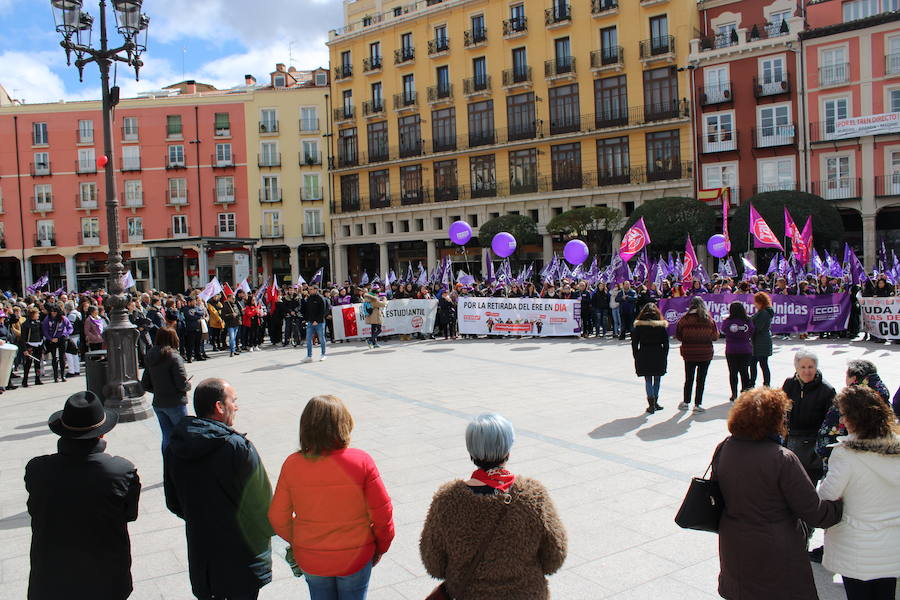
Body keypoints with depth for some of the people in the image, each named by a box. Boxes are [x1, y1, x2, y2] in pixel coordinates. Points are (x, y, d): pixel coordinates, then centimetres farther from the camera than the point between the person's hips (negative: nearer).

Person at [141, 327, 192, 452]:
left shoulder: (151, 358, 5)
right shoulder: (173, 357, -16)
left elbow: (145, 384, 10)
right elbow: (182, 384, -18)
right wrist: (189, 385, 2)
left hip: (158, 403, 6)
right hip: (175, 403, -6)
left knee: (167, 436, 13)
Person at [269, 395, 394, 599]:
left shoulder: (292, 464, -15)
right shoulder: (362, 462, -20)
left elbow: (278, 517, -6)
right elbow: (382, 512, -13)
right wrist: (381, 547, 6)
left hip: (310, 561, 2)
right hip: (356, 558, -1)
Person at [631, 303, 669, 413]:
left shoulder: (638, 325, -2)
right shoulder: (661, 325, -1)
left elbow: (634, 343, 0)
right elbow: (666, 343, 0)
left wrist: (636, 357, 7)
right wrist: (665, 357, 8)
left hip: (644, 355, 0)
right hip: (658, 354, 0)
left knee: (648, 379, 5)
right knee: (657, 379, 14)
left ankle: (651, 404, -1)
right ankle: (655, 402, 21)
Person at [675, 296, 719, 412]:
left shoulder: (685, 319, -9)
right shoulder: (709, 320, -7)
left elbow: (678, 336, -2)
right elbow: (715, 336, 1)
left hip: (689, 354, 1)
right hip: (705, 354, 0)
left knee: (689, 379, 15)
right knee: (701, 380, 7)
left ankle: (686, 402, 25)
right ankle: (697, 404, 10)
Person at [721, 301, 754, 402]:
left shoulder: (727, 321, -13)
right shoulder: (748, 321, -8)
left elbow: (723, 331, 4)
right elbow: (751, 334, 3)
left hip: (731, 351, -1)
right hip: (746, 350, 1)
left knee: (733, 372, 7)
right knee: (744, 372, 11)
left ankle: (734, 394, 9)